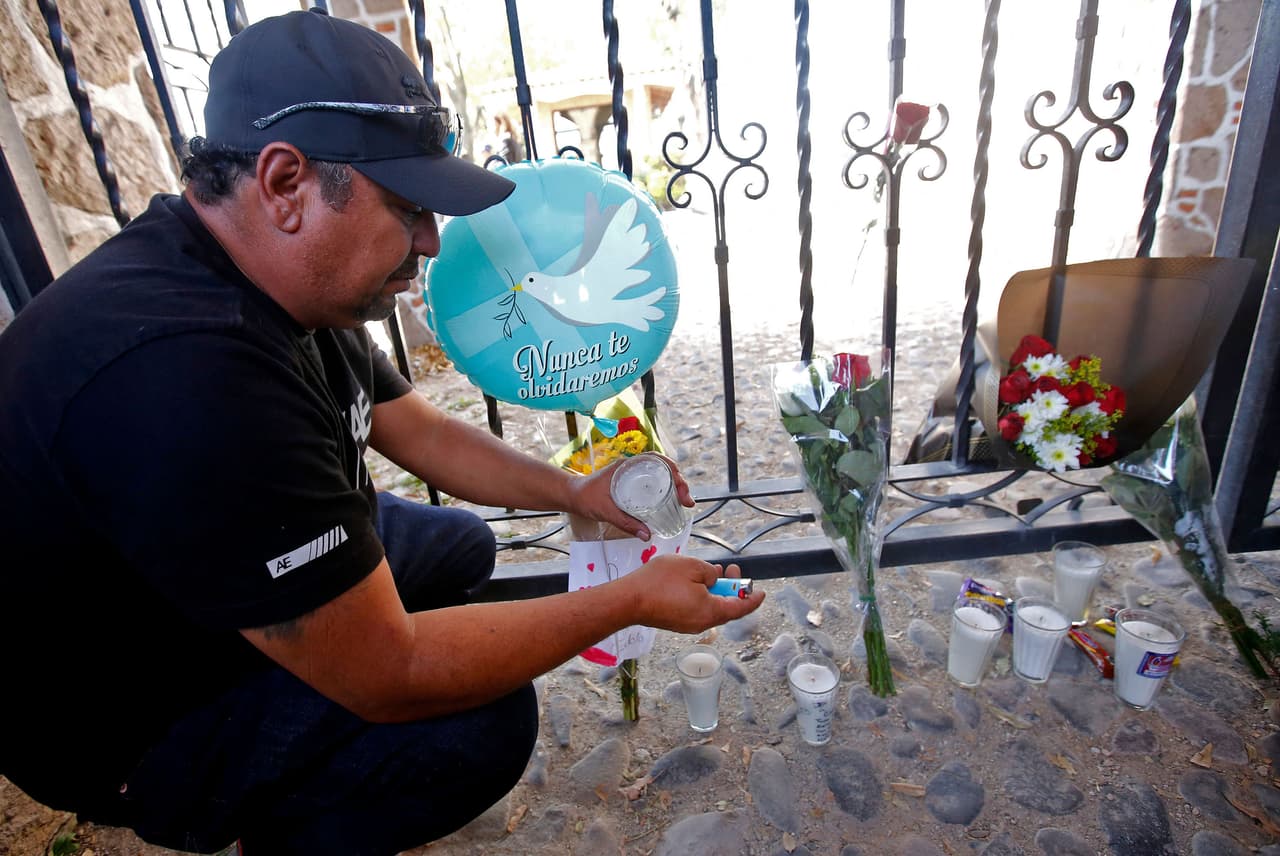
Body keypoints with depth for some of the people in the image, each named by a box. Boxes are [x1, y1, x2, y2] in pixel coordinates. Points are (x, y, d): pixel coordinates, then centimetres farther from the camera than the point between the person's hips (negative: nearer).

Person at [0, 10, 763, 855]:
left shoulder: (286, 283, -8)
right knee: (483, 721, -24)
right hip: (126, 726, -8)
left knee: (462, 544, 13)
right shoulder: (187, 373, -39)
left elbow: (423, 433, 2)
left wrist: (573, 491, -7)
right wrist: (633, 601, -25)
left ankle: (298, 784, 21)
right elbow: (390, 676, -34)